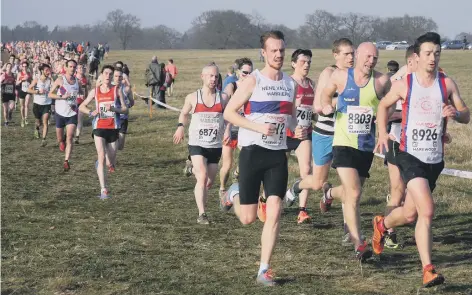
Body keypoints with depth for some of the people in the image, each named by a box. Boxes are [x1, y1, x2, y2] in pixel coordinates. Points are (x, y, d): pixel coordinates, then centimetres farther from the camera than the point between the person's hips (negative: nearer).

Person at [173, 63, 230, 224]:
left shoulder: (223, 98, 2)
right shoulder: (193, 98, 0)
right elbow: (184, 113, 17)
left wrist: (227, 130, -4)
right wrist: (181, 126, -2)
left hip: (215, 146, 3)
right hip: (197, 144, -3)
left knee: (209, 182, 10)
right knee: (202, 177, -19)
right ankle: (202, 214, -19)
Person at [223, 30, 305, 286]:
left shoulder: (290, 83, 8)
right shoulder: (253, 81, -8)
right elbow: (229, 113, -9)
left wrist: (297, 129, 0)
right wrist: (258, 127, -20)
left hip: (278, 155, 4)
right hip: (253, 152, -4)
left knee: (274, 213, -7)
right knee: (248, 218, 1)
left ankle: (263, 271, -1)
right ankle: (235, 195, 37)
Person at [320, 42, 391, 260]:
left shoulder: (381, 81, -3)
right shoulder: (340, 76, -3)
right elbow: (326, 93, 16)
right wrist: (326, 106, -5)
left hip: (367, 146, 3)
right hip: (344, 144, -3)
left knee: (352, 192, 19)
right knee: (354, 195, -16)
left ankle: (331, 194, 56)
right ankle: (358, 245, -15)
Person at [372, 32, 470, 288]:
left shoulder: (447, 84, 2)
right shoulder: (403, 85, -2)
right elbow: (384, 105, 15)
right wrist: (382, 132, 2)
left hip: (435, 159, 4)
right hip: (410, 156, -4)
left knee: (410, 214, 16)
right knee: (427, 211, -20)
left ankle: (382, 224, 49)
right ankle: (428, 270, -17)